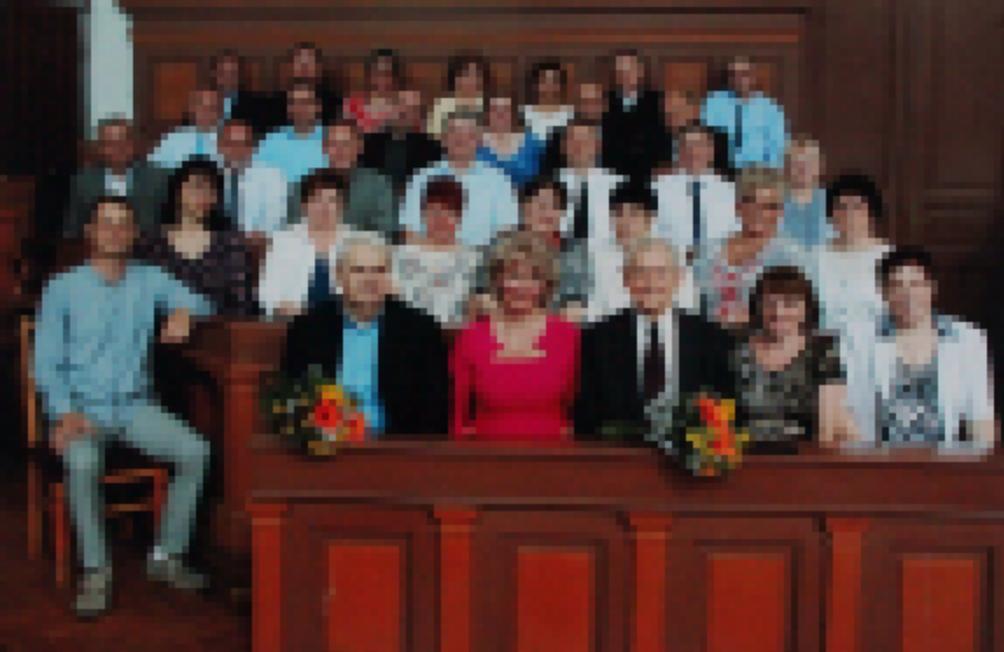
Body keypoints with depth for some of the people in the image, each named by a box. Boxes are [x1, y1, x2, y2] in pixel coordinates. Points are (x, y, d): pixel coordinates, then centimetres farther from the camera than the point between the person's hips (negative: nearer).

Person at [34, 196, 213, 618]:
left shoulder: (150, 280, 10)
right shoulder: (63, 289, 3)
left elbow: (198, 304, 8)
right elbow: (45, 363, 0)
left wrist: (183, 312, -17)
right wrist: (65, 413, -16)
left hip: (134, 406, 3)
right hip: (81, 407, -3)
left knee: (196, 453, -21)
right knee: (82, 464, -34)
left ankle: (167, 555, -8)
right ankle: (95, 572, -20)